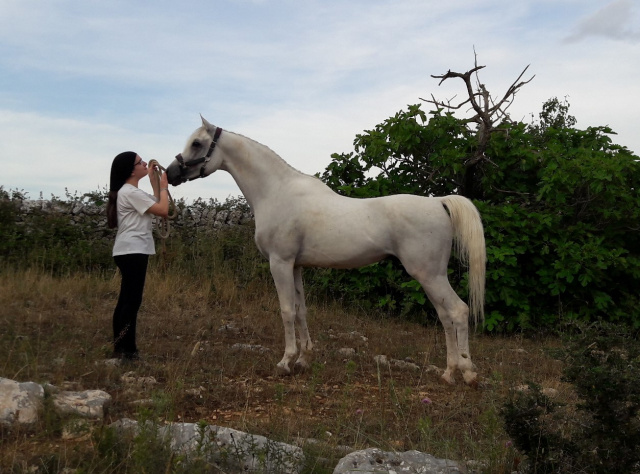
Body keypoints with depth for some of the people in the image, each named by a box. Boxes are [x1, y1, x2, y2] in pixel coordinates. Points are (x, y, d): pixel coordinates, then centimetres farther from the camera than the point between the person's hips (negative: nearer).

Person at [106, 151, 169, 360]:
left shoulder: (130, 192, 19)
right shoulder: (131, 192, -14)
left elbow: (156, 206, 20)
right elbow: (163, 211, -17)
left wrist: (155, 183, 15)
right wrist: (164, 186, -3)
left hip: (131, 251, 11)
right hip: (132, 252, -11)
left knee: (126, 299, 11)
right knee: (132, 300, -10)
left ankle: (120, 347, 16)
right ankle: (127, 350, -8)